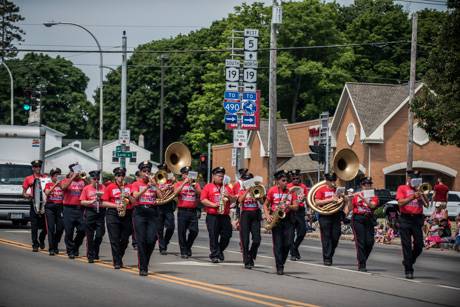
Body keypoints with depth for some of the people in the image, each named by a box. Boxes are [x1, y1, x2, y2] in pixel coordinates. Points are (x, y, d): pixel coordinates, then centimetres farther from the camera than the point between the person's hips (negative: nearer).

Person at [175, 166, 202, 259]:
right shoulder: (179, 184, 7)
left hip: (193, 211, 2)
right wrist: (184, 182, -15)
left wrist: (193, 185, -15)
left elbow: (199, 193, -2)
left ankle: (188, 247, 19)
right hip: (182, 211, -2)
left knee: (194, 231, -4)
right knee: (182, 232, -2)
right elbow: (176, 192, -13)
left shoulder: (195, 184, 13)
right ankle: (183, 252, 4)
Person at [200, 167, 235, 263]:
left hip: (225, 216, 4)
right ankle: (214, 256, -1)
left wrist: (228, 196, -6)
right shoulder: (208, 187, 5)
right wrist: (213, 205, -15)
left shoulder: (227, 187, 17)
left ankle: (219, 252, 22)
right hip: (212, 216, -4)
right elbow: (203, 200, -4)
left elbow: (233, 200, 14)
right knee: (213, 237, -5)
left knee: (226, 236, 2)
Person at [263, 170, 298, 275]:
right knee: (278, 244, -4)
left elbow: (295, 207, 2)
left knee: (288, 243, -4)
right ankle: (279, 267, 0)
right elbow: (265, 205, 6)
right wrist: (267, 216, -9)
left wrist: (288, 206, -19)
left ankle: (281, 263, 17)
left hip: (288, 219, 2)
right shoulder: (272, 190, 0)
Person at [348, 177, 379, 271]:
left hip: (369, 220, 2)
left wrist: (363, 198, -19)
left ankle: (362, 260, 21)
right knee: (360, 242, -7)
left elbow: (372, 205, -13)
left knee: (370, 242, -3)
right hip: (358, 219, -2)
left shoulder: (374, 197, 8)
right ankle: (361, 265, -4)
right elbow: (350, 208, 3)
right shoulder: (356, 196, 6)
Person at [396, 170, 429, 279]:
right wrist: (413, 197, -20)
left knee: (419, 245, -2)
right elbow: (400, 203, -10)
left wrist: (422, 194, -9)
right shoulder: (402, 188, 4)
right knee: (407, 245, -4)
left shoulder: (420, 189, 14)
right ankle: (408, 270, 0)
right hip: (405, 219, -3)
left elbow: (426, 204, 6)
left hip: (417, 219, 3)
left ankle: (408, 262, 23)